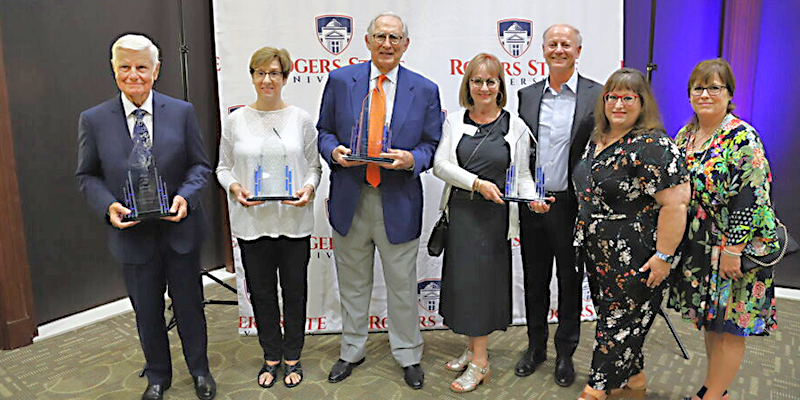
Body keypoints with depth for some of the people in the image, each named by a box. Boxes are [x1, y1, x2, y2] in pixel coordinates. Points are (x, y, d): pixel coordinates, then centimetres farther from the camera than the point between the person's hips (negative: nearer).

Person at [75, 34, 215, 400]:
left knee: (189, 304, 14)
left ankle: (199, 370, 36)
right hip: (132, 234, 1)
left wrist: (186, 197, -17)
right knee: (147, 311, 15)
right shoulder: (93, 120, -2)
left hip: (180, 230, 0)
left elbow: (200, 165, 1)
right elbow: (87, 175, 4)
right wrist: (108, 205, -15)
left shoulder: (182, 112, -2)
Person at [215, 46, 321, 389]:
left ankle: (292, 357, 30)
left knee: (295, 290, 10)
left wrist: (309, 188, -15)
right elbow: (223, 167, 8)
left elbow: (314, 165, 5)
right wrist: (235, 187, -12)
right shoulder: (236, 120, 3)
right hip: (252, 222, 1)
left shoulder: (301, 119, 1)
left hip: (294, 221, 0)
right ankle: (271, 357, 32)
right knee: (261, 292, 12)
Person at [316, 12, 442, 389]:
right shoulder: (340, 80, 2)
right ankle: (352, 351, 38)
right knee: (352, 283, 17)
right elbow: (324, 131, 7)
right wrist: (334, 151, -15)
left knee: (402, 285, 11)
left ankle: (408, 355, 33)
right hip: (350, 200, 1)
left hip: (398, 202, -1)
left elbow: (432, 145, 3)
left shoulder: (425, 90, 1)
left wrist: (411, 159, -18)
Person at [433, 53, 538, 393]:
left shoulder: (515, 126, 3)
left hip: (495, 215, -3)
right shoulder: (454, 122, 6)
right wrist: (477, 183, -15)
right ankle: (474, 347, 27)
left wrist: (532, 197, -16)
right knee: (463, 278, 9)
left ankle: (479, 363, 12)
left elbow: (522, 174, 4)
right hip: (460, 211, 3)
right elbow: (440, 165, -3)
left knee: (481, 279, -1)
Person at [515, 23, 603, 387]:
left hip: (573, 206, -3)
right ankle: (536, 346, 34)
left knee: (571, 281, 11)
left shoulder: (598, 96, -4)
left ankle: (565, 352, 30)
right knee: (534, 279, 15)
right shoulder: (527, 95, 7)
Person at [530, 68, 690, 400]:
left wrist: (663, 256, -22)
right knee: (611, 314, 18)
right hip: (598, 253, 9)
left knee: (619, 322, 3)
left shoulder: (653, 147, -17)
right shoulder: (597, 140, 9)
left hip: (634, 259, -8)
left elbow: (675, 203, -21)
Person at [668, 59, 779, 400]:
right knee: (710, 321, 17)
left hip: (735, 249, -7)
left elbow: (751, 198, -20)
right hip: (698, 247, 7)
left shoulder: (742, 138, -14)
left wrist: (732, 250, -21)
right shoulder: (684, 136, 7)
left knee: (729, 327, 4)